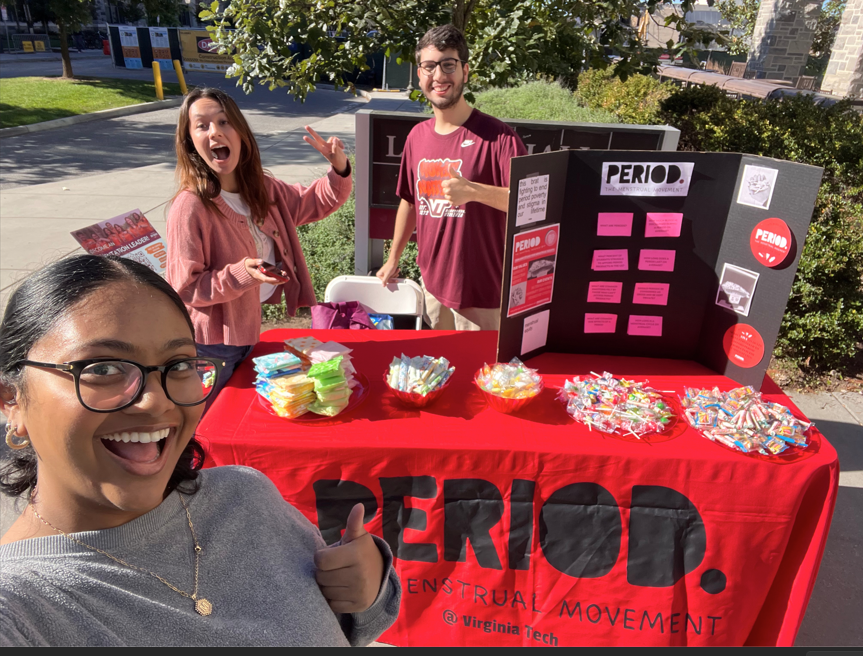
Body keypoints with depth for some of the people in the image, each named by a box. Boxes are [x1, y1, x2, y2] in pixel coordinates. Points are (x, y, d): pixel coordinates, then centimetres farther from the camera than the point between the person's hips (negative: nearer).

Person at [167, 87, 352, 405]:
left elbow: (318, 202, 10)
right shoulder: (190, 207, -24)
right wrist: (240, 274, -35)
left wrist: (339, 168, -10)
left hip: (248, 329, 7)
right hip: (211, 344, -6)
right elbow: (184, 288, -21)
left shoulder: (263, 190, -3)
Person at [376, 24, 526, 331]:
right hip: (432, 283, 6)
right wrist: (393, 259, 20)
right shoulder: (417, 136, 4)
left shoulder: (496, 136, -14)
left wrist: (472, 191, -34)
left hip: (481, 291, -5)